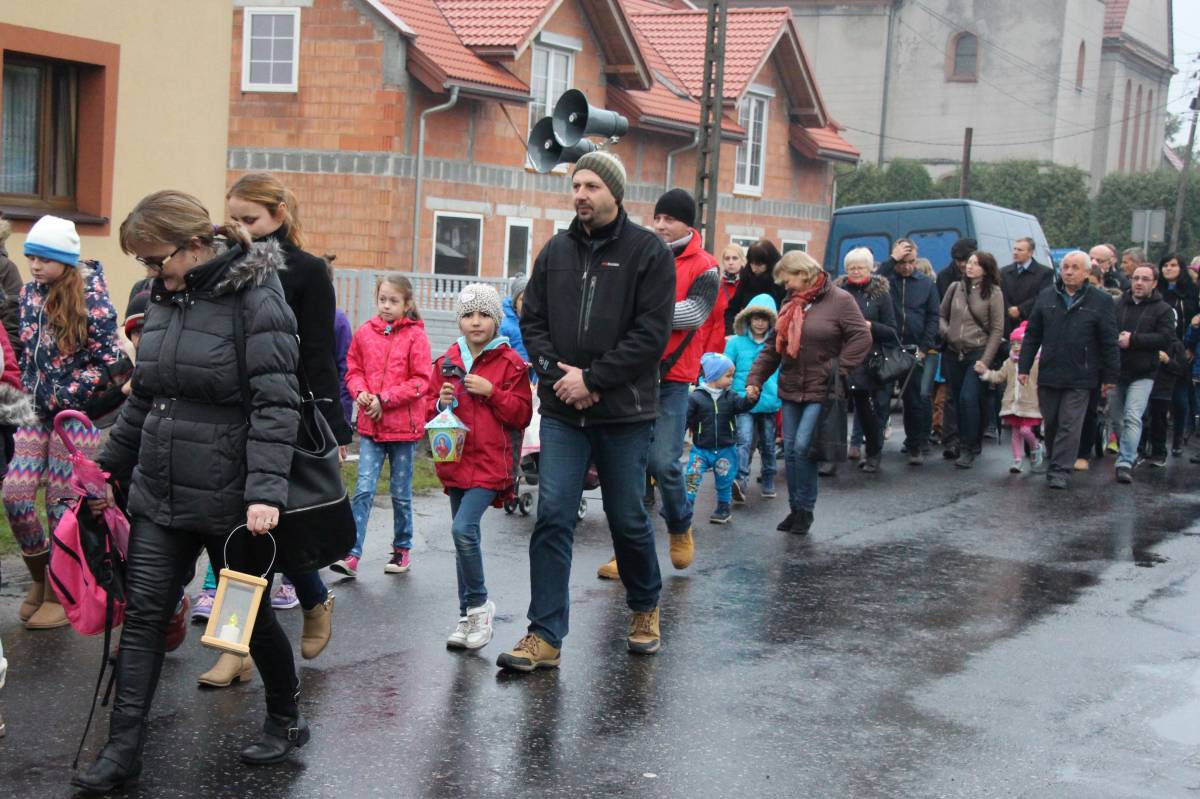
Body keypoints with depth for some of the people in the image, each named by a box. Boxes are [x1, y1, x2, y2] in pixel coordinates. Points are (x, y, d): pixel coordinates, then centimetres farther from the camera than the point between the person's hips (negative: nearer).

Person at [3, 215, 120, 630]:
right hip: (36, 412, 5)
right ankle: (40, 577, 19)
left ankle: (59, 594, 13)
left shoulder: (91, 299, -11)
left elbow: (106, 362, -12)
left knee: (62, 504, 0)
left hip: (76, 413, -5)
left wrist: (59, 398, -14)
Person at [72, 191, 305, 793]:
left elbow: (277, 404, -19)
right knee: (142, 614, 3)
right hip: (158, 495, 6)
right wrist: (110, 469, 19)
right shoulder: (162, 299, 7)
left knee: (250, 614, 10)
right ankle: (123, 750, 9)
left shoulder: (255, 300, -14)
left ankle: (286, 719, 31)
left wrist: (265, 491, -27)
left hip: (230, 500, -6)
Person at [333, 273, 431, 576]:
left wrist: (384, 398, -16)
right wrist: (361, 393, -9)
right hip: (370, 425, 2)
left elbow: (420, 381, -10)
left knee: (401, 492, 11)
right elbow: (353, 371, 11)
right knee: (363, 489, -6)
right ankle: (351, 555, -6)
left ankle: (402, 550, 26)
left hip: (403, 426, -2)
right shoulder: (364, 333, 3)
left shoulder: (415, 336, -7)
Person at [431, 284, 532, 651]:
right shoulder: (448, 361, 10)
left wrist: (491, 392, -15)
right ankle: (469, 617, 19)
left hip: (490, 463, -5)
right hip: (456, 461, 5)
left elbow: (522, 414, -4)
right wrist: (441, 403, -6)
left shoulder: (510, 362, -2)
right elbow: (430, 410, 16)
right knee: (463, 536, 10)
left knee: (464, 528, -20)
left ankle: (477, 605, -1)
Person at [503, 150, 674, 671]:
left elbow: (652, 333, -12)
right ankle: (545, 636, -1)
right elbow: (532, 321, 10)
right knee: (552, 517, -4)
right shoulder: (556, 250, 9)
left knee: (628, 520, 10)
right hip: (562, 412, 3)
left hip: (625, 413, -3)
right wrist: (556, 371, -8)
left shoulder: (648, 251, -5)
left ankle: (645, 609, 35)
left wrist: (591, 378, -15)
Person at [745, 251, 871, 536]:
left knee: (803, 448, -13)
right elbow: (772, 348, 12)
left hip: (820, 392, -7)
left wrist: (837, 370, -15)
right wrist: (754, 379, 2)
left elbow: (862, 338, -12)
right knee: (790, 451, 8)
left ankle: (805, 510, 1)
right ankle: (795, 509, 19)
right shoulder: (790, 304, 13)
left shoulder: (839, 300, -8)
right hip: (791, 390, 7)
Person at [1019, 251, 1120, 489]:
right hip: (1048, 374, 3)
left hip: (1079, 378, -3)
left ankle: (1060, 470, -2)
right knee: (1050, 423, 13)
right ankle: (1053, 459, 30)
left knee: (1069, 426, -4)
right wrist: (1024, 367, 5)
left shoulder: (1100, 301, -1)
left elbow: (1109, 342, 0)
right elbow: (1032, 335, 10)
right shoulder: (1046, 297, 7)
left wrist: (1109, 376, -2)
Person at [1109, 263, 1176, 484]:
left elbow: (1166, 338, -11)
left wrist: (1133, 339, -17)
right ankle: (1128, 453, 30)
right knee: (1116, 418, 10)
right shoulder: (1117, 305, 9)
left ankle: (1125, 462, -19)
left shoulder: (1162, 310, 1)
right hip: (1116, 371, 4)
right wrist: (1116, 339, -14)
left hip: (1142, 374, -3)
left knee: (1133, 417, -15)